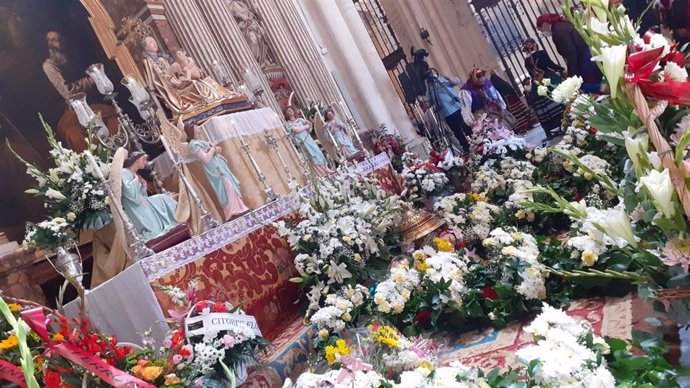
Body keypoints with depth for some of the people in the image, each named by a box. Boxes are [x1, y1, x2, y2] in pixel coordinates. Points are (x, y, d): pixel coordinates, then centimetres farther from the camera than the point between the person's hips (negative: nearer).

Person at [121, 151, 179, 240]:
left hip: (142, 203, 8)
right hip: (134, 207, -8)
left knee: (163, 198, -6)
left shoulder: (137, 175, 22)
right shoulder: (124, 172, -5)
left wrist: (144, 186, 6)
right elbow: (129, 191, -24)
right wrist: (136, 179, -8)